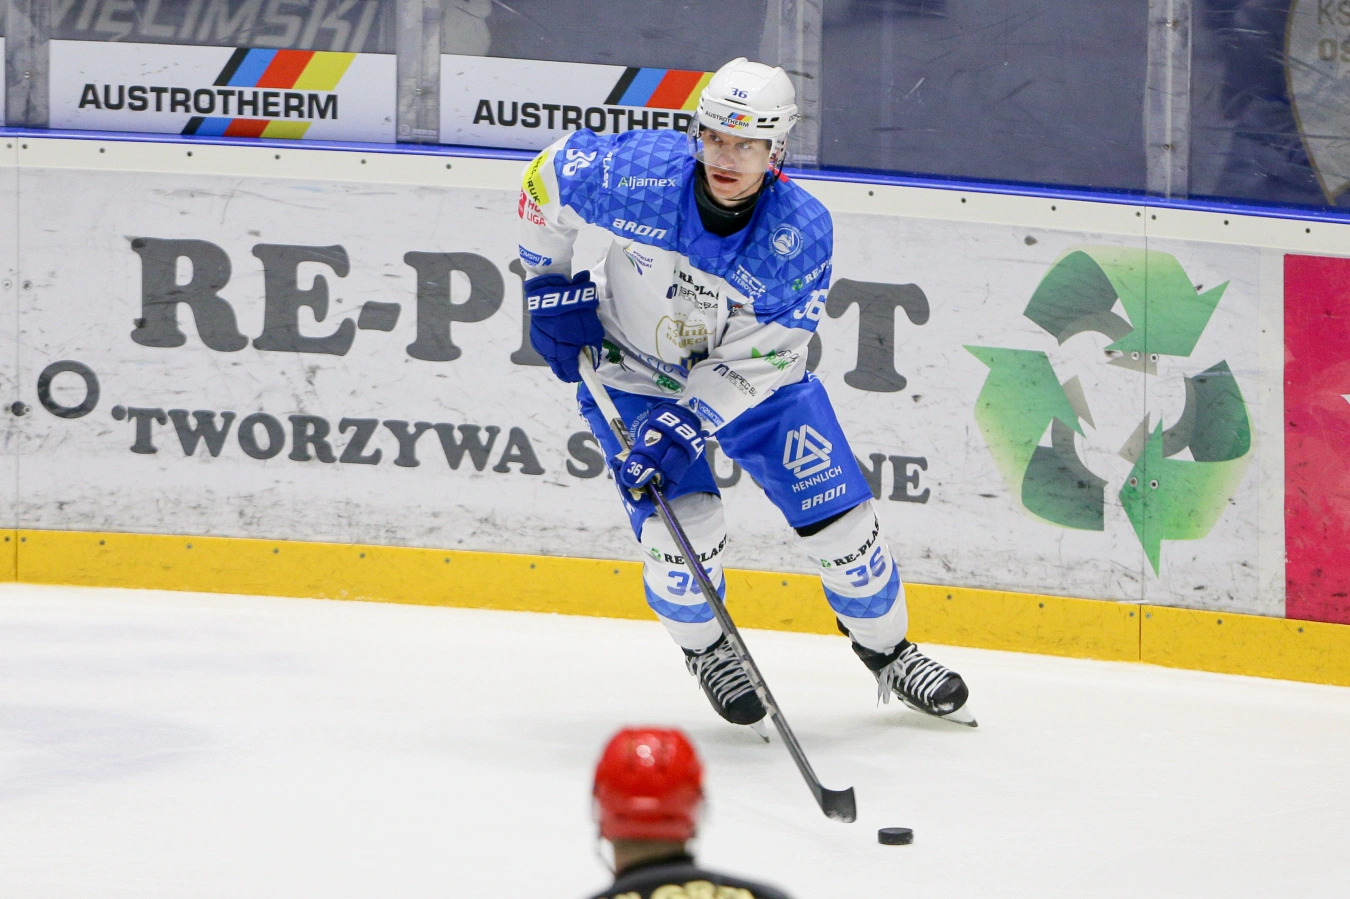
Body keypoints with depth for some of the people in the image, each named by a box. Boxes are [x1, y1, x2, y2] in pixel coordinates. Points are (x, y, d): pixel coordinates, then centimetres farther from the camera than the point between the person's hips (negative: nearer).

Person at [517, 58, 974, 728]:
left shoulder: (801, 233, -25)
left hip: (752, 378, 1)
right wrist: (551, 284, -6)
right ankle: (705, 649, 16)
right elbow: (548, 176, -8)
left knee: (839, 518, 0)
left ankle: (887, 651, 27)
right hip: (633, 374, -1)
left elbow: (760, 357, -24)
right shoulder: (641, 172, -27)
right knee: (683, 533, -16)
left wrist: (685, 428, -32)